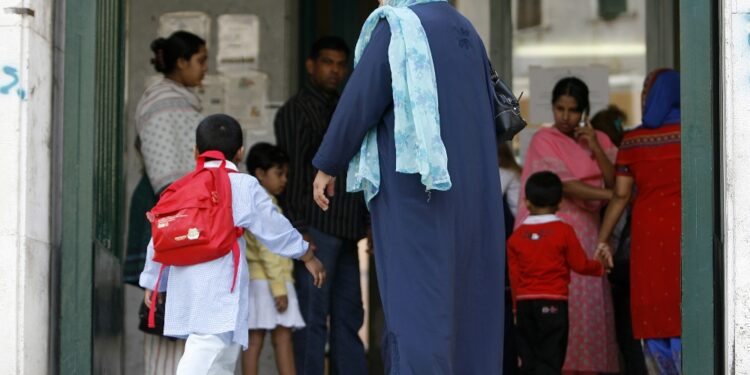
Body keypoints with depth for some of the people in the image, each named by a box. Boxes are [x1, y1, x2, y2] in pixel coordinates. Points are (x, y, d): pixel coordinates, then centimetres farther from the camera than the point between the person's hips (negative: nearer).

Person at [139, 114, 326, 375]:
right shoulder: (244, 186, 1)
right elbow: (275, 229, 6)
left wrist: (152, 282, 28)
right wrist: (309, 257, 20)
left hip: (184, 287, 6)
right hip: (219, 290, -6)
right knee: (209, 350, -14)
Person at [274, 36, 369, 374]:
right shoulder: (296, 111, -3)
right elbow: (290, 173, -9)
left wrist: (367, 218, 14)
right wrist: (299, 229, -15)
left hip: (346, 229, 7)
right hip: (316, 228, -7)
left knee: (348, 314, 8)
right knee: (313, 316, -5)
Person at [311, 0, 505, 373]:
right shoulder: (466, 30, 14)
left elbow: (360, 99, -10)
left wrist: (327, 165, 0)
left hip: (415, 188, -7)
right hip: (471, 192, 7)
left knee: (416, 302, -8)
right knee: (463, 301, 9)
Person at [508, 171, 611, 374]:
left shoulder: (516, 236, 5)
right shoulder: (563, 231, -4)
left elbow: (514, 276, 6)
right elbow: (580, 264, 0)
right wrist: (600, 266, 20)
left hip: (524, 304, 3)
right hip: (553, 303, -3)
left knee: (528, 359, 10)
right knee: (550, 358, -4)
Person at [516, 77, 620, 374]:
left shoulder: (598, 140, 14)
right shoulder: (544, 140, 0)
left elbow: (615, 182, 2)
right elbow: (564, 185, -10)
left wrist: (595, 149, -8)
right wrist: (609, 195, -15)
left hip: (587, 233, 4)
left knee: (590, 304, -3)